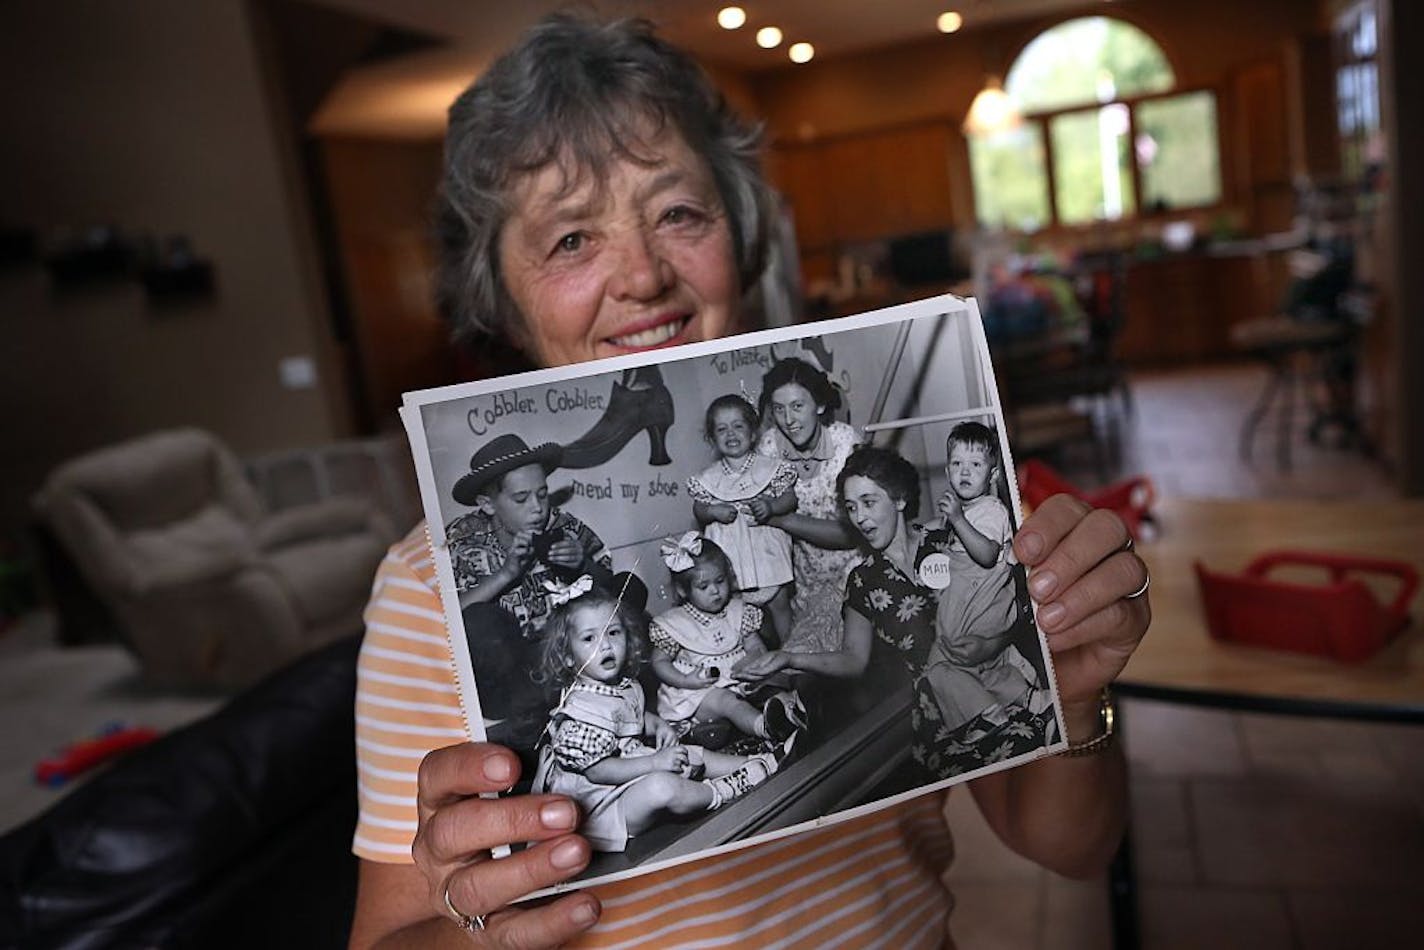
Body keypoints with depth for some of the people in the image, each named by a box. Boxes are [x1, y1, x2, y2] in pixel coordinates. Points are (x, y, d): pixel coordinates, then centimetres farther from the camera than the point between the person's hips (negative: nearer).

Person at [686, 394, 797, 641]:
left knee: (779, 604, 10)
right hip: (730, 555, 1)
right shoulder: (708, 478, 1)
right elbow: (697, 510, 7)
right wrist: (712, 512, -14)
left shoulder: (770, 468, -3)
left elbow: (790, 498, -2)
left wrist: (771, 507, -20)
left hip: (767, 551, 0)